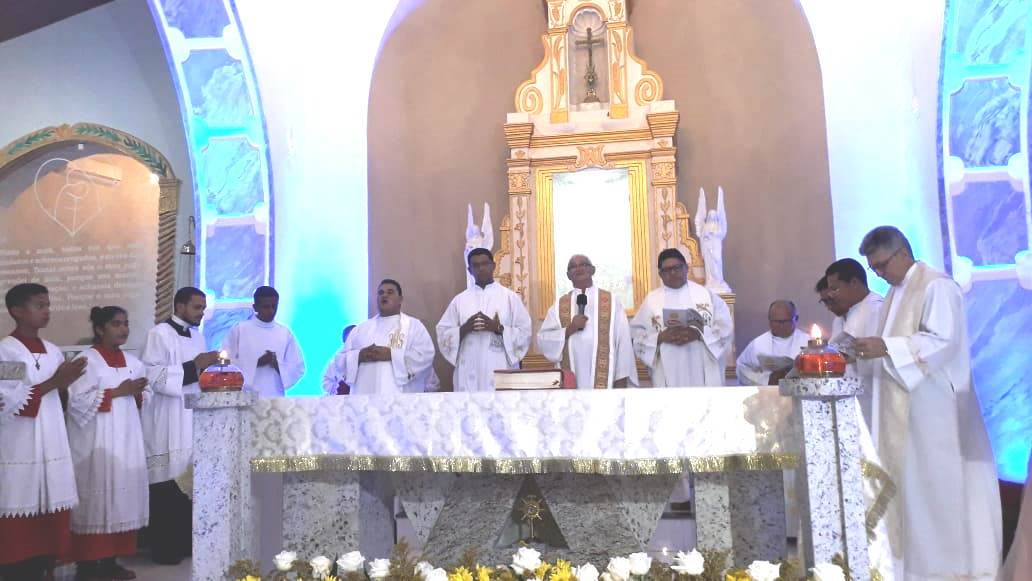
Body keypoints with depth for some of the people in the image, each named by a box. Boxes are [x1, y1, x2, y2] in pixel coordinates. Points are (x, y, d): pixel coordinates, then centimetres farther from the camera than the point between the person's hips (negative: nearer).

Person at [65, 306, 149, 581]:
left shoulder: (133, 362, 12)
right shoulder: (87, 360, -6)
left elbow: (144, 397, 18)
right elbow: (78, 400, -16)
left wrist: (137, 393, -4)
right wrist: (117, 392, -16)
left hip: (127, 439, 6)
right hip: (96, 442, -6)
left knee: (123, 494, 6)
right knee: (97, 496, -4)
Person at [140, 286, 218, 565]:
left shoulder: (197, 335, 14)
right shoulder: (160, 333, -8)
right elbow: (153, 376, -17)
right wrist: (195, 365, -20)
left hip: (193, 419, 7)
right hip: (167, 424, -7)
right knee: (167, 487, -3)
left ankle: (186, 541, 18)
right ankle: (164, 548, 6)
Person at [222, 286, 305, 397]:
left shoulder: (285, 333, 8)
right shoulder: (239, 329, 3)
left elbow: (298, 368, 7)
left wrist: (277, 364, -11)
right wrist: (257, 363, -15)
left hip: (276, 397, 2)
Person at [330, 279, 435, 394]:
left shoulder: (413, 325, 10)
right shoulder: (362, 328, 21)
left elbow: (425, 356, -5)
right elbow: (340, 360, 16)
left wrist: (391, 355, -13)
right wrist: (359, 356, -5)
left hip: (399, 397, -3)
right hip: (363, 395, 4)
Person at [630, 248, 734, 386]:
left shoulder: (706, 294, 7)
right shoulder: (651, 299, 7)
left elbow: (725, 327, 2)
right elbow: (635, 333, 4)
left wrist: (698, 334, -15)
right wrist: (661, 337, -14)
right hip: (668, 375, 0)